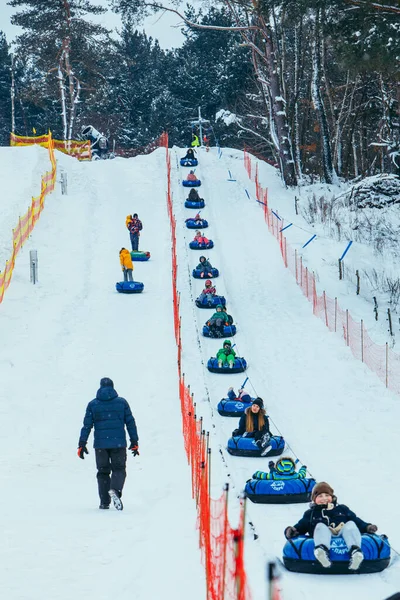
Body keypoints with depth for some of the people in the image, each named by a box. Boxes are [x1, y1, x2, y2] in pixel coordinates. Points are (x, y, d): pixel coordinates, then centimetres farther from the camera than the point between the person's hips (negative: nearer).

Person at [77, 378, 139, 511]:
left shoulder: (93, 404, 4)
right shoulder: (122, 402, 3)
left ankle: (104, 501, 8)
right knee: (119, 469, 5)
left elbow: (87, 425, 2)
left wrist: (82, 444, 5)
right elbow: (130, 423, 3)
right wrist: (134, 442, 8)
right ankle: (115, 489, -25)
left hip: (100, 444, 1)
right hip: (119, 443, -1)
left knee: (103, 472, 13)